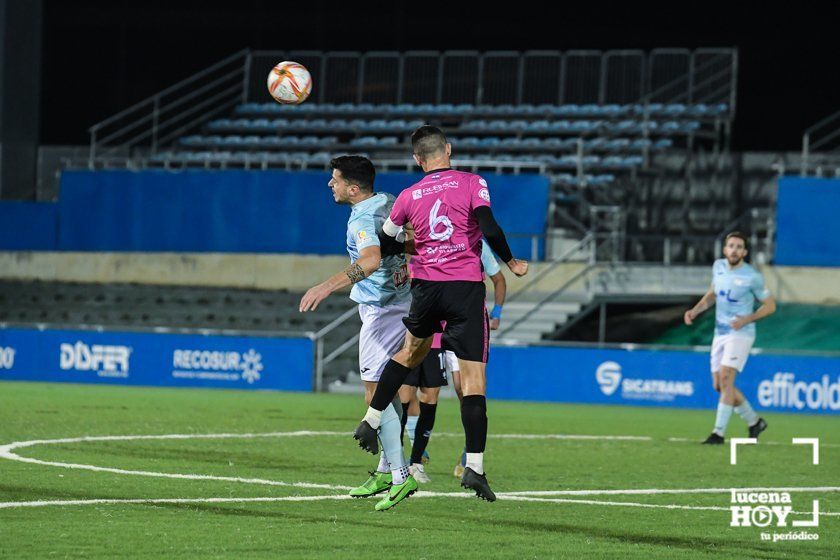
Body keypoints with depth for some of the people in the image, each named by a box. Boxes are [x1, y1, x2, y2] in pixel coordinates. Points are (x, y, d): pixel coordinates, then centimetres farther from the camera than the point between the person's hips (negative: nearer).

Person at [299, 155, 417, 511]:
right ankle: (386, 470, 25)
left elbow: (371, 259, -41)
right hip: (402, 302, 10)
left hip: (381, 311, -10)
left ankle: (400, 476, -16)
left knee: (376, 395, -11)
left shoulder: (362, 220, -21)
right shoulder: (390, 203, 8)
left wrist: (326, 287, -47)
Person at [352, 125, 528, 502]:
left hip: (425, 285, 3)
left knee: (411, 350, 31)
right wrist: (511, 263, 3)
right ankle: (474, 466, -11)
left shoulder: (408, 197, 7)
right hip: (466, 287, -3)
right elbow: (490, 230, -14)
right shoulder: (472, 184, -2)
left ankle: (371, 421, 31)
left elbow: (385, 240, 18)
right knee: (473, 378, -4)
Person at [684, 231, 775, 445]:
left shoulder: (752, 277, -11)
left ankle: (718, 433, -20)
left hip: (740, 333, -7)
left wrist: (747, 319, -17)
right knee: (719, 385, 8)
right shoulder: (718, 266, 6)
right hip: (720, 333, 7)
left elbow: (770, 305, -3)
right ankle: (754, 421, 27)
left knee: (725, 379, -21)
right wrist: (695, 311, 5)